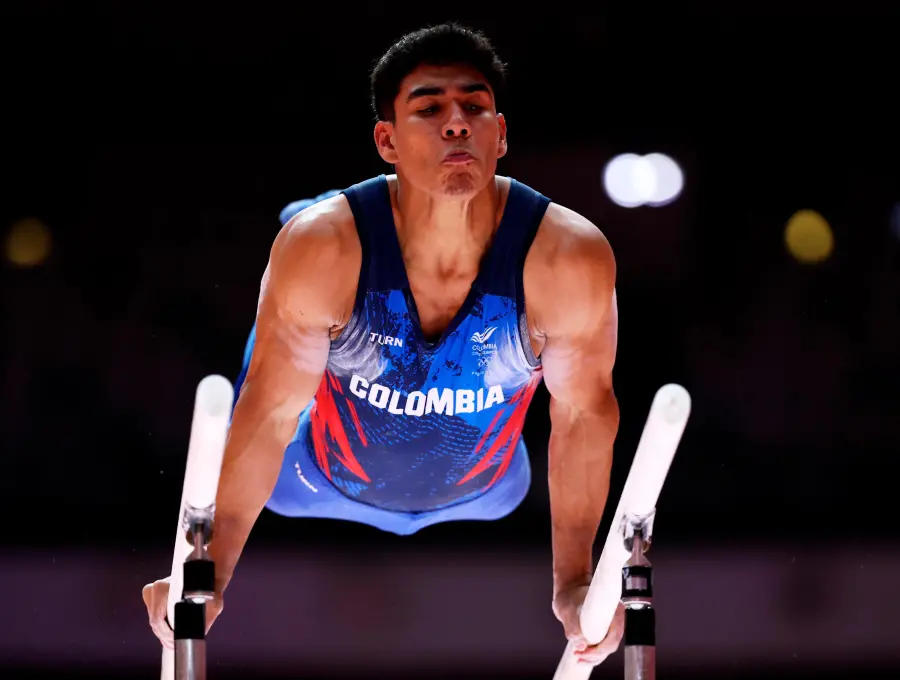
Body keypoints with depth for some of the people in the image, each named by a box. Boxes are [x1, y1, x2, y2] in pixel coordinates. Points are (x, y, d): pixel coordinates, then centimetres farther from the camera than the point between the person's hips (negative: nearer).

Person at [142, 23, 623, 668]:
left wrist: (574, 583, -15)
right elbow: (269, 412, -27)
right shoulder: (321, 247, -38)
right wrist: (210, 577, -24)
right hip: (334, 484, -1)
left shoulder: (569, 256, -37)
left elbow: (583, 415, -20)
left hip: (481, 494, 2)